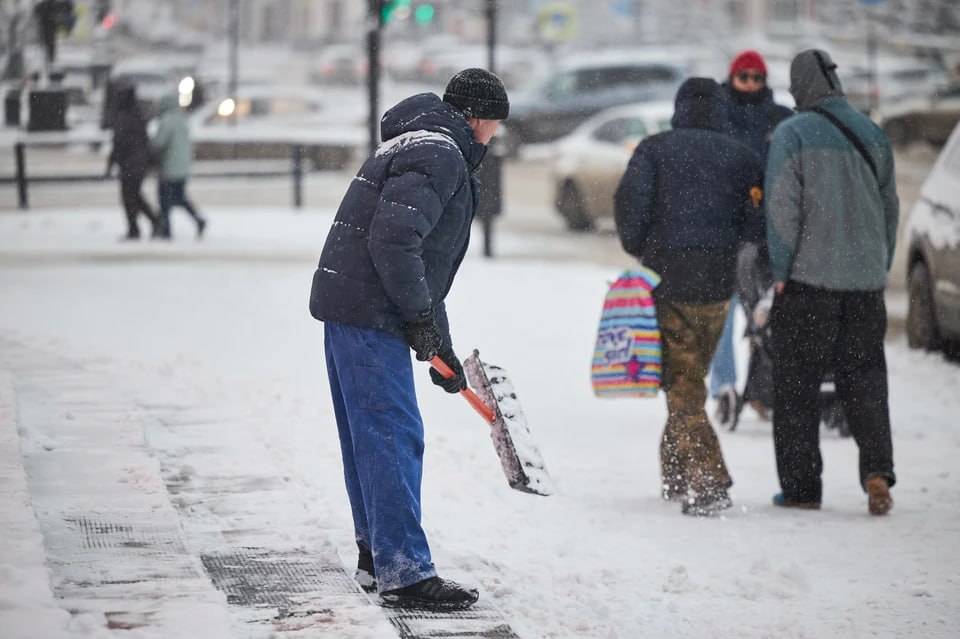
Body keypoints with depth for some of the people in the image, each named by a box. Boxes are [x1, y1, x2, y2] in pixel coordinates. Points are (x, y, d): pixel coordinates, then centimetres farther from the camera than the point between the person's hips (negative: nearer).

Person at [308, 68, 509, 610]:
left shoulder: (420, 145, 24)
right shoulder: (439, 153, -11)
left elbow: (422, 257, 28)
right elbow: (393, 240, -24)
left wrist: (442, 347, 27)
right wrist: (422, 316, -14)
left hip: (347, 306, 11)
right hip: (370, 313, -11)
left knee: (369, 438, 17)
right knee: (393, 437, -9)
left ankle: (376, 557, 27)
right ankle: (404, 572, -9)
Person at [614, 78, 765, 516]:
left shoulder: (654, 149, 0)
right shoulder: (741, 156, 5)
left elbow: (629, 202, -12)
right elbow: (757, 225, -2)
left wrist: (637, 250, 3)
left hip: (667, 279, -3)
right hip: (718, 284, 3)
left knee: (681, 384, -2)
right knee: (691, 377, 19)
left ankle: (709, 483, -15)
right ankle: (676, 475, 27)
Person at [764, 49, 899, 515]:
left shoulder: (792, 134, -7)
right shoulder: (872, 135, 8)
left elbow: (782, 206, -12)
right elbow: (890, 209, 13)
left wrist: (780, 272, -6)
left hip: (808, 277, -4)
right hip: (865, 281, 4)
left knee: (797, 386, 5)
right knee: (864, 380, 10)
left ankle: (800, 488, 6)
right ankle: (877, 471, -8)